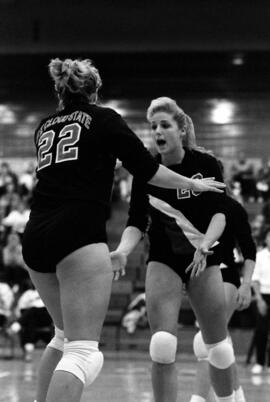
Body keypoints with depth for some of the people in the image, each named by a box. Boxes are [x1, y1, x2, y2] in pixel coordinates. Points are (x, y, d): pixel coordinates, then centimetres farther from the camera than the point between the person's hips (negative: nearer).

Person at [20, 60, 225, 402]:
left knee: (65, 335, 26)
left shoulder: (45, 126, 20)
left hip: (35, 236, 7)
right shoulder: (103, 119, 6)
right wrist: (192, 184, 23)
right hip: (79, 234, -7)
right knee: (82, 351, -12)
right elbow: (146, 169, 7)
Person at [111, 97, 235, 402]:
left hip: (203, 258, 0)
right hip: (163, 259, 0)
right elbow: (136, 223, -9)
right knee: (162, 347, -18)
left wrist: (206, 245, -33)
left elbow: (219, 213, -15)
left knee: (217, 346, 6)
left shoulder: (206, 164, -10)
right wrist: (122, 252, -29)